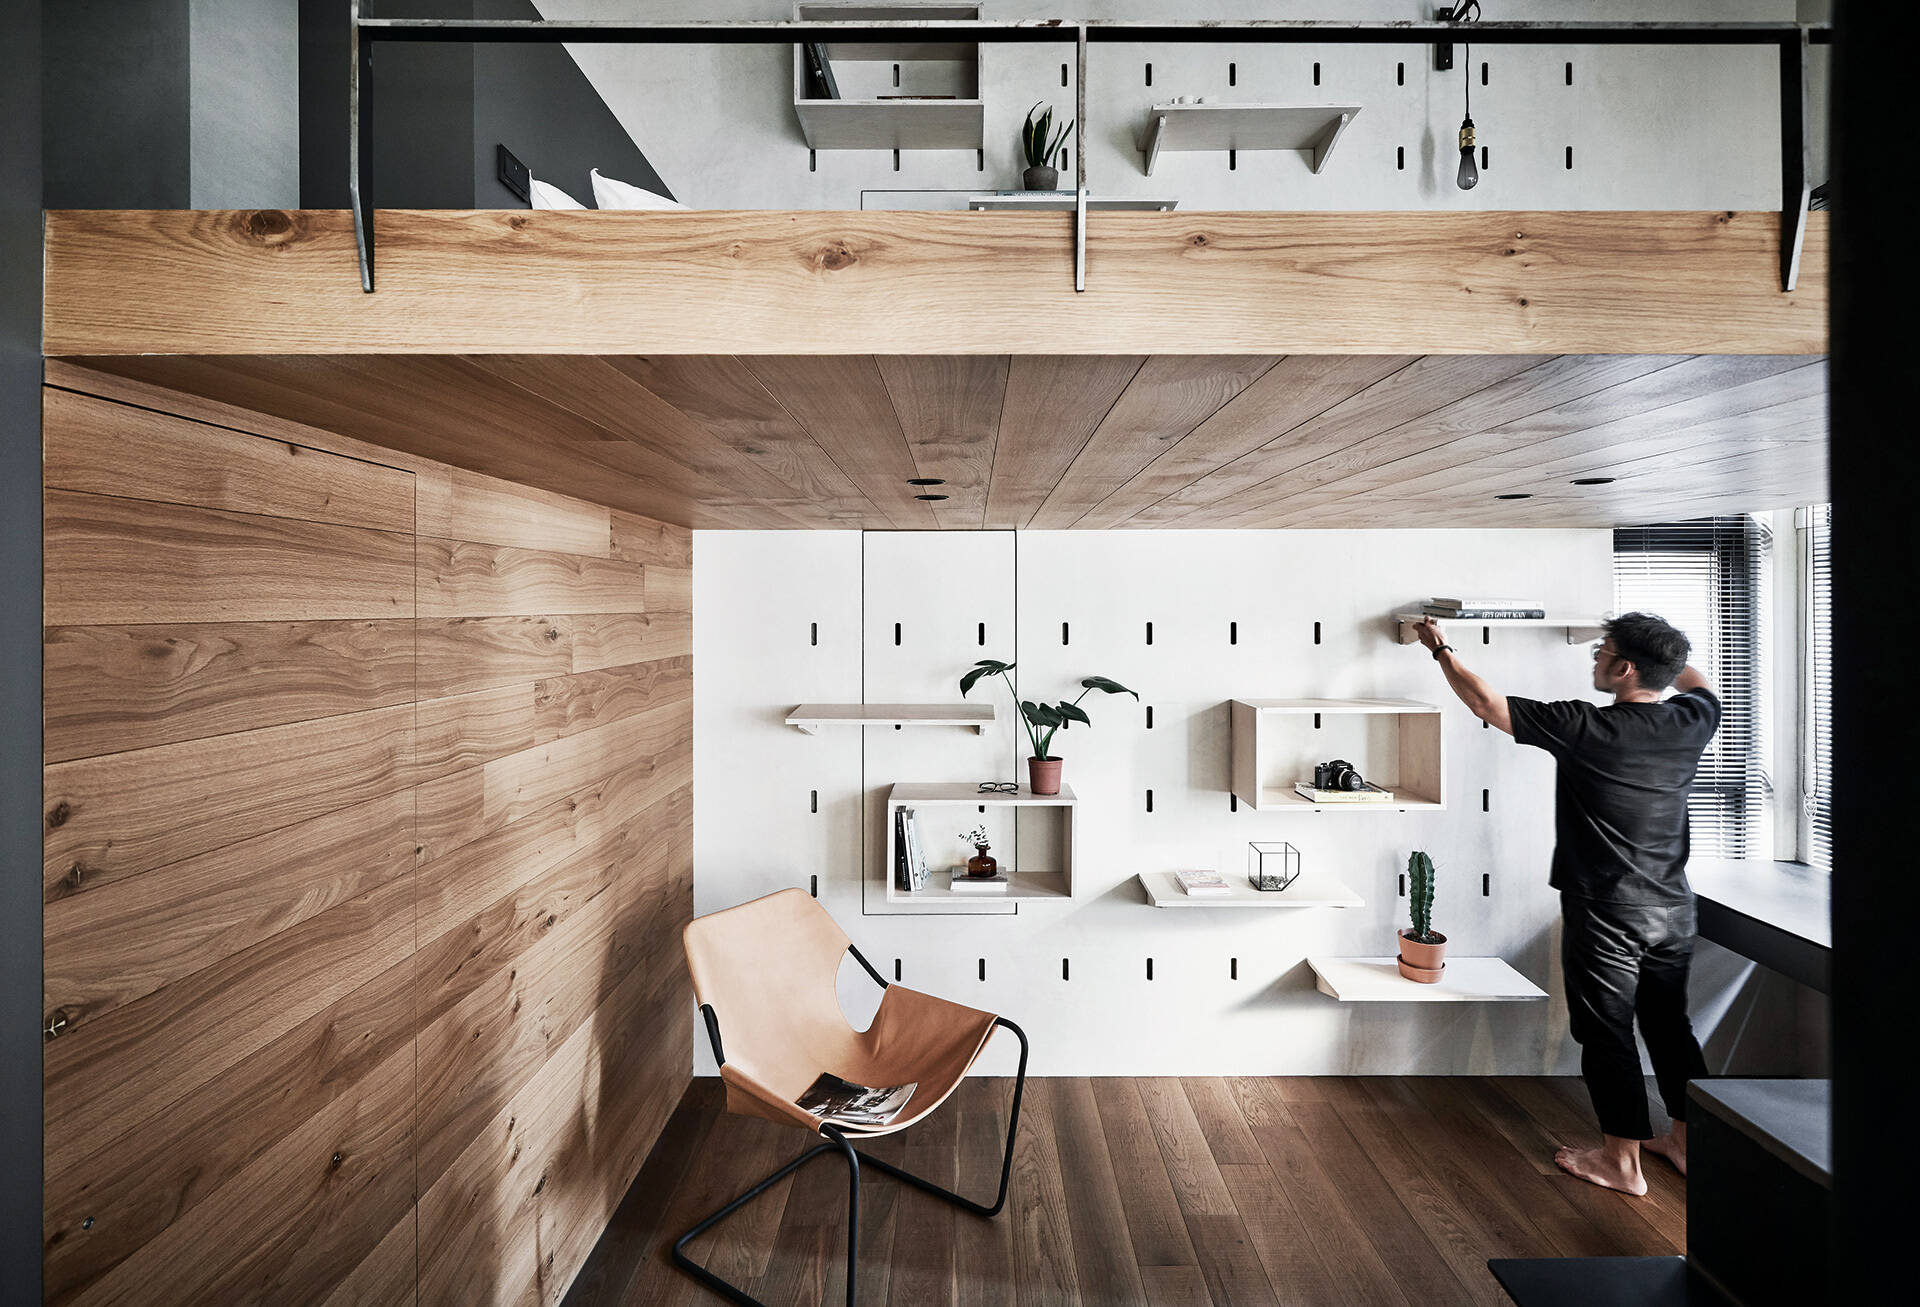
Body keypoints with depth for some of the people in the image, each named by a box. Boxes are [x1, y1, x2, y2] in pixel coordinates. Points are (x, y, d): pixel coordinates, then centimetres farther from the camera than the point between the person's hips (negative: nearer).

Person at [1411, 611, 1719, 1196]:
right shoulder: (1691, 722, -3)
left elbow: (1485, 703, -13)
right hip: (1674, 910, 7)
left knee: (1607, 1033, 7)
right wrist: (1659, 644, 33)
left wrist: (1441, 649, -1)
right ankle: (1687, 1141, 35)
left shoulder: (1584, 728, -21)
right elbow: (1698, 684, 22)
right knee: (1669, 1025, 21)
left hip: (1607, 916, -6)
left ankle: (1622, 1160, 19)